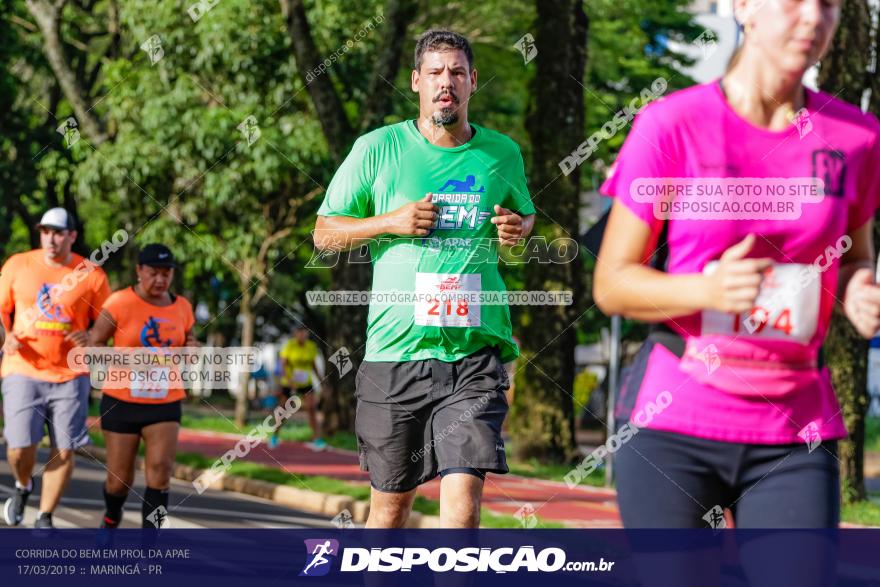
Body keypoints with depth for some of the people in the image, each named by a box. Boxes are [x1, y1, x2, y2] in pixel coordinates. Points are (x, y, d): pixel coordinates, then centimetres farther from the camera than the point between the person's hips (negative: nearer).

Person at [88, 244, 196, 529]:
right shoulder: (120, 303, -9)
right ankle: (112, 518, 39)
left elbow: (189, 348, 20)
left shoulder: (181, 308, 6)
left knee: (160, 469, -14)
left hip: (165, 404, 2)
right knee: (120, 477, 5)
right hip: (122, 402, -2)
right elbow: (94, 342, -5)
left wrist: (191, 351, -4)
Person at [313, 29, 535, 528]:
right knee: (391, 499, 10)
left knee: (463, 497, -14)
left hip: (476, 352, 0)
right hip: (396, 351, 0)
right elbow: (325, 232, 7)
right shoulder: (377, 149, 3)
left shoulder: (502, 154, 9)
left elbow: (526, 215, 27)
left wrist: (519, 228, 3)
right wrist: (391, 222, -9)